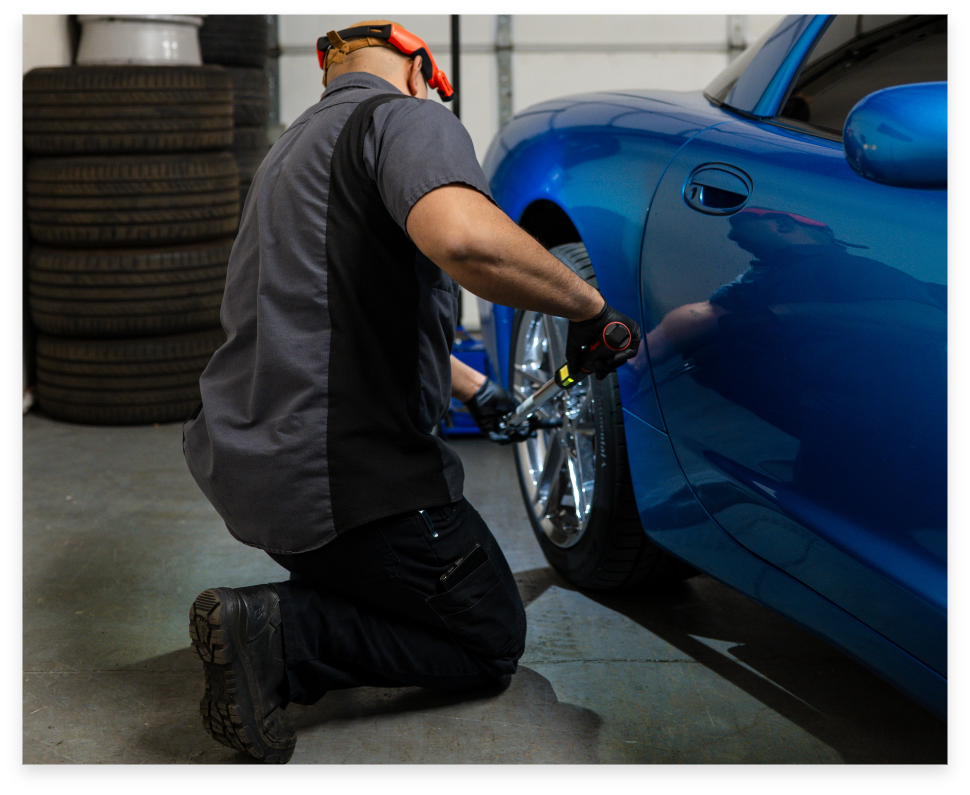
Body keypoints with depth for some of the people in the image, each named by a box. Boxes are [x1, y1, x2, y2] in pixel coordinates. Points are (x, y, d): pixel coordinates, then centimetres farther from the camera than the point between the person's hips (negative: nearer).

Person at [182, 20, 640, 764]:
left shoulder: (297, 144, 22)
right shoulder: (405, 117, -9)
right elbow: (464, 238, -34)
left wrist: (475, 388, 43)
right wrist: (588, 308, -18)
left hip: (243, 454, 10)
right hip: (344, 473, -9)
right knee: (491, 644, 8)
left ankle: (266, 619, 8)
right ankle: (283, 634, -11)